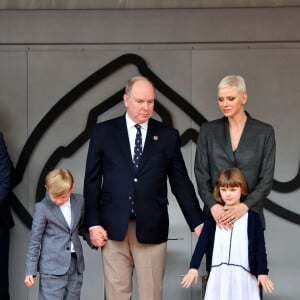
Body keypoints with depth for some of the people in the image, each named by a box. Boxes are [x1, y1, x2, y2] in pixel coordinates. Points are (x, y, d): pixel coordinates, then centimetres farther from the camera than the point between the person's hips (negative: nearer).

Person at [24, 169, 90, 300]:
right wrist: (30, 271, -5)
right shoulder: (42, 208, -7)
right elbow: (34, 241, -3)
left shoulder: (79, 201, 6)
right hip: (53, 266, -5)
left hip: (76, 264, 5)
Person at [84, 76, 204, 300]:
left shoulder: (168, 136, 6)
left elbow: (181, 183, 8)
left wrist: (198, 223, 2)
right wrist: (93, 223, -1)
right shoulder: (103, 132, 5)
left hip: (152, 228, 0)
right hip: (113, 228, 0)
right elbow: (92, 182, 6)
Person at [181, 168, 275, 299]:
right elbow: (203, 242, 5)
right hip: (218, 273, 1)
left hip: (244, 274, -1)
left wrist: (262, 272, -2)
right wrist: (193, 267, -1)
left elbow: (260, 246, 3)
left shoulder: (252, 216, 1)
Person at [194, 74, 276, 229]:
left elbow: (267, 178, -1)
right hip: (216, 213, 1)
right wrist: (212, 205, -14)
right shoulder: (208, 130, 5)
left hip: (250, 213, -1)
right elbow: (201, 174, 2)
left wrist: (245, 206, -15)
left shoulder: (264, 131, 1)